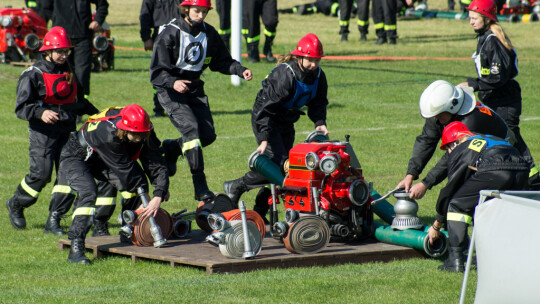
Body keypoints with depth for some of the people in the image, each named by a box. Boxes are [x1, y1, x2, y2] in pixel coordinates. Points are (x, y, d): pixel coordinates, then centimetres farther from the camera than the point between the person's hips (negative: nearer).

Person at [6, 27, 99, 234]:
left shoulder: (69, 72, 14)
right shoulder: (33, 75, -6)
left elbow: (78, 102, 27)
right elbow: (21, 108, -10)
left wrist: (97, 114, 17)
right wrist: (41, 113, -27)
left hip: (67, 131, 6)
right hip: (43, 132, -6)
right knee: (41, 174, -11)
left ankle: (53, 220, -1)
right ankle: (15, 205, 18)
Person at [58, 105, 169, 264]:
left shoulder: (143, 134, -23)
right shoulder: (107, 133, -41)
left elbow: (156, 164, -20)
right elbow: (124, 170, -31)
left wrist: (159, 196, -33)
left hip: (101, 161, 7)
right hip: (76, 158, -7)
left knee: (138, 181, -5)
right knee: (89, 193, -30)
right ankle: (75, 248, -29)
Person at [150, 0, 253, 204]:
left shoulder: (209, 33, 4)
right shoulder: (170, 34, -13)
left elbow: (221, 61, 11)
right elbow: (157, 71, -15)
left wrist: (240, 70, -7)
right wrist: (173, 82, -34)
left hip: (194, 87, 6)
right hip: (170, 88, -6)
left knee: (208, 135, -1)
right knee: (190, 127, -24)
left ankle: (170, 149, 29)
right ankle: (199, 184, -23)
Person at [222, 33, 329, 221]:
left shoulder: (318, 76, -5)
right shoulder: (284, 75, -27)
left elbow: (318, 103, 8)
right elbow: (267, 108, -27)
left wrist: (319, 122, -13)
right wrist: (265, 138, -33)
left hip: (286, 123, 8)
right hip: (265, 120, -8)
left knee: (283, 166, 1)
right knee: (277, 161, -22)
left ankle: (260, 212, 9)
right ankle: (235, 187, -6)